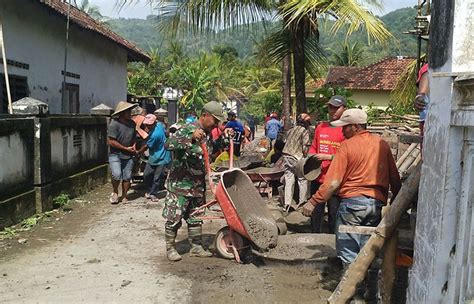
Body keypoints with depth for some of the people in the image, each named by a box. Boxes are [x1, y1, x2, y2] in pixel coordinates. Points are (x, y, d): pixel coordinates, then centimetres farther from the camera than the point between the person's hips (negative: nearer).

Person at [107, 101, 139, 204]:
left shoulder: (132, 123, 5)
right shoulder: (114, 124, -15)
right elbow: (110, 141, -19)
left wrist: (134, 146, 2)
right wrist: (126, 148, -14)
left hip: (128, 155, 5)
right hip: (115, 154, -5)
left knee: (127, 177, 6)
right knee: (117, 174, -19)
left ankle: (124, 197, 22)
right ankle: (114, 192, 8)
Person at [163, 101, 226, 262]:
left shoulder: (208, 134, 10)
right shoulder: (187, 129, -16)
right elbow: (168, 144, -34)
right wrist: (191, 138, -44)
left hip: (198, 184, 8)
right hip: (180, 182, -8)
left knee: (196, 217, 15)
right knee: (174, 217, 2)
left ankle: (196, 247, 26)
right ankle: (170, 248, 18)